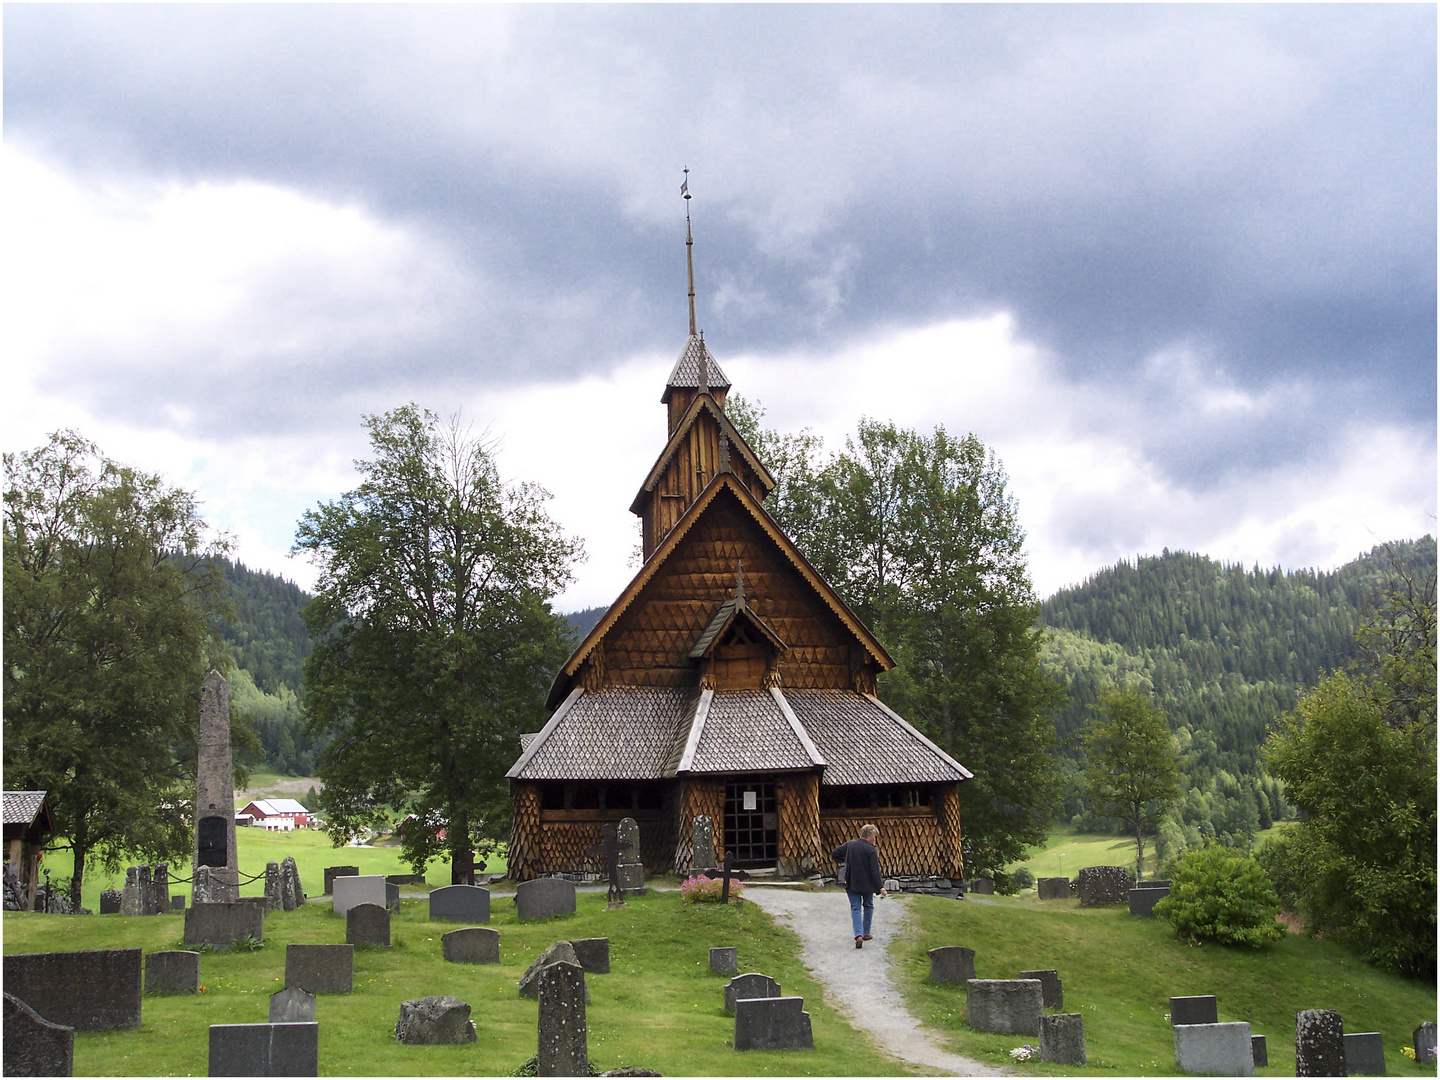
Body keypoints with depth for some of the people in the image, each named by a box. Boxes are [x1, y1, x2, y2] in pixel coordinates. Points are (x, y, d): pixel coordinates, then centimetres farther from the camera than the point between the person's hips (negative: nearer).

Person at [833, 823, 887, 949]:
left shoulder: (849, 845, 0)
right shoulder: (871, 851, -14)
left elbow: (834, 854, 6)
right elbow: (875, 871, -18)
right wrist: (880, 887, -15)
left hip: (851, 884, 3)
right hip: (867, 884, -3)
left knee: (855, 908, 4)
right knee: (868, 906, 20)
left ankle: (859, 935, -14)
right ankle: (866, 933, 25)